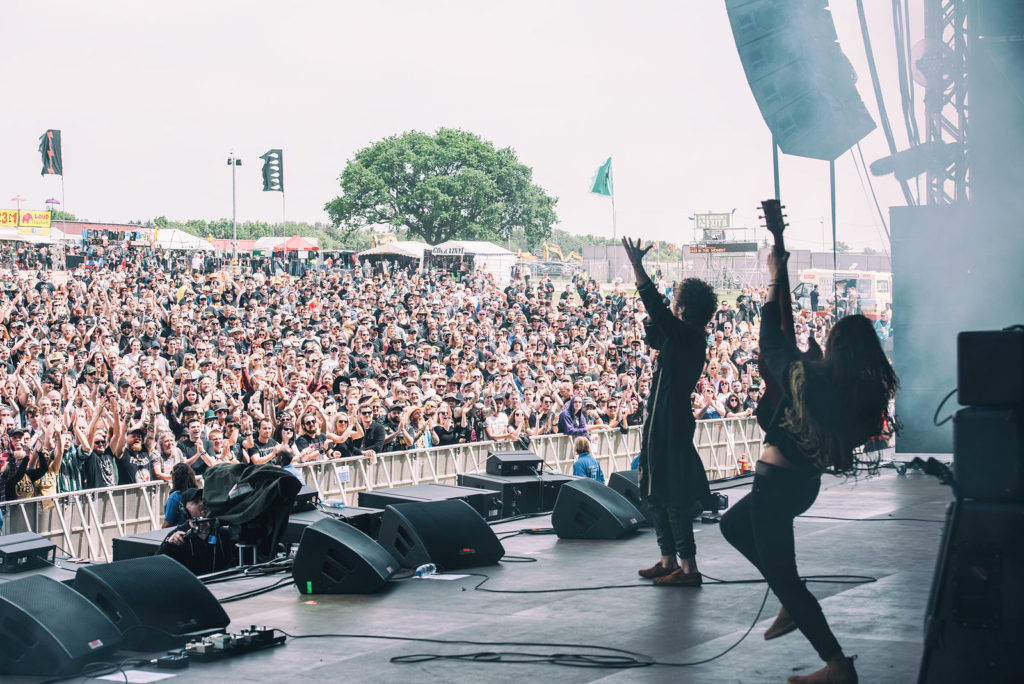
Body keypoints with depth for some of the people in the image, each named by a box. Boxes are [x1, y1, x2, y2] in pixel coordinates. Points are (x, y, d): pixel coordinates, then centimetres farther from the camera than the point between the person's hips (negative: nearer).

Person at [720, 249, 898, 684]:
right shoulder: (871, 395, -10)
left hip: (776, 481, -7)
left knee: (781, 577, -1)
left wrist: (776, 279, 5)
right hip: (807, 483, 7)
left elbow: (770, 339, -5)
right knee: (734, 524, 30)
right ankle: (793, 603, 23)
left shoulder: (807, 376, -21)